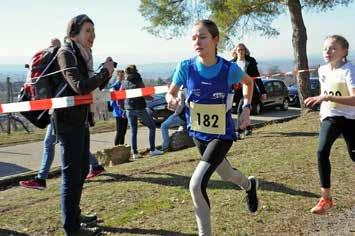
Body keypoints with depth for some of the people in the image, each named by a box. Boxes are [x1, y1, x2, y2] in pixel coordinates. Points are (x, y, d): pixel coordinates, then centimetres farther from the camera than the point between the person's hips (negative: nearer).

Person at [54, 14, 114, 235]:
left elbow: (94, 86, 16)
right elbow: (80, 86, -26)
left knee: (82, 169, 18)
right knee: (72, 172, -5)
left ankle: (74, 215, 34)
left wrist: (107, 71, -1)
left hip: (81, 119, 9)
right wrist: (105, 72, -14)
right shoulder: (66, 53, -13)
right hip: (68, 120, -9)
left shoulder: (83, 55, 13)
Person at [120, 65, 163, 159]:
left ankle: (134, 152, 10)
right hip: (140, 108, -4)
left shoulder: (124, 84, 4)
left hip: (129, 110, 4)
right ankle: (152, 149, 2)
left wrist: (123, 107, 19)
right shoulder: (138, 82, -8)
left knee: (133, 131, 12)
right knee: (152, 126, 8)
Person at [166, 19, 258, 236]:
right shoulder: (186, 67, -15)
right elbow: (171, 92, -1)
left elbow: (249, 82, 4)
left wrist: (246, 108, -5)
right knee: (226, 174, 26)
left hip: (222, 134, -4)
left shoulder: (229, 68, -18)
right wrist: (172, 100, -24)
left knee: (197, 184, -19)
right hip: (199, 133, 4)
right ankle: (250, 185, 62)